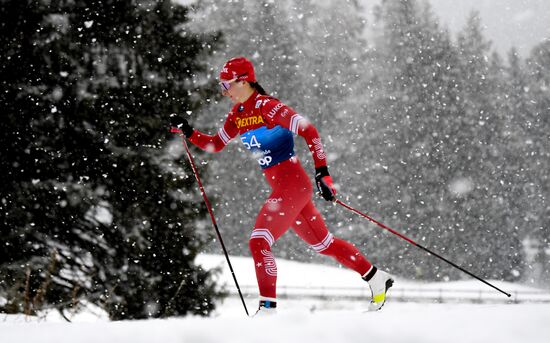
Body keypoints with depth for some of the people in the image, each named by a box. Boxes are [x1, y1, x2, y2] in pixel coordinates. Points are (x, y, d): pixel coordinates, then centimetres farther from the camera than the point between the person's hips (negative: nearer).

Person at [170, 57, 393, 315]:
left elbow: (309, 132, -18)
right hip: (280, 188, 9)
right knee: (322, 243, 17)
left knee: (258, 242, -15)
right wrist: (187, 132, 7)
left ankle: (268, 307, -12)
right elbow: (215, 144, 22)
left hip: (293, 185, -9)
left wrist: (322, 172, -23)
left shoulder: (267, 107, -16)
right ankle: (376, 278, 28)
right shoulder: (237, 114, 9)